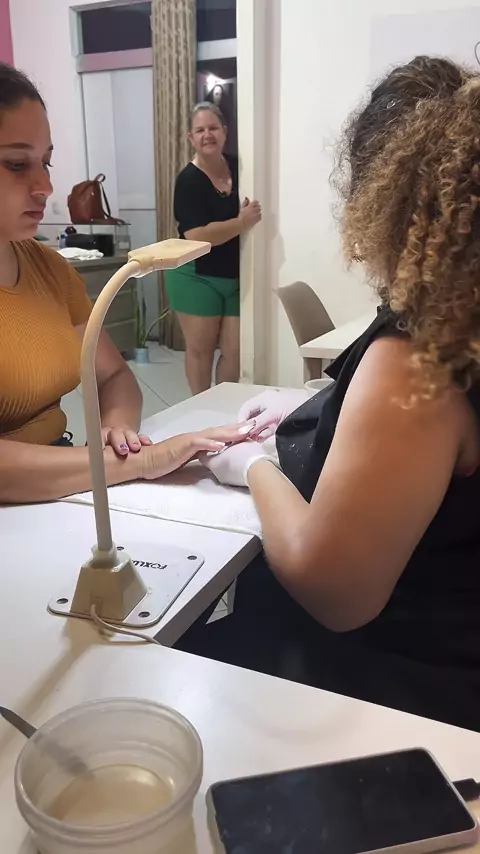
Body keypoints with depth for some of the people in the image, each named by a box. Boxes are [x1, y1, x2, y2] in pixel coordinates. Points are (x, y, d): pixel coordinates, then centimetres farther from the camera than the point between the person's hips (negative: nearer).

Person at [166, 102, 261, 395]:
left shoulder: (238, 167, 4)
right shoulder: (189, 180, -13)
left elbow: (253, 212, 21)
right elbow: (197, 237, -24)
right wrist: (242, 222, -20)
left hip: (236, 278, 5)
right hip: (197, 277, -5)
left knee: (236, 351, 7)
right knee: (200, 349, 7)